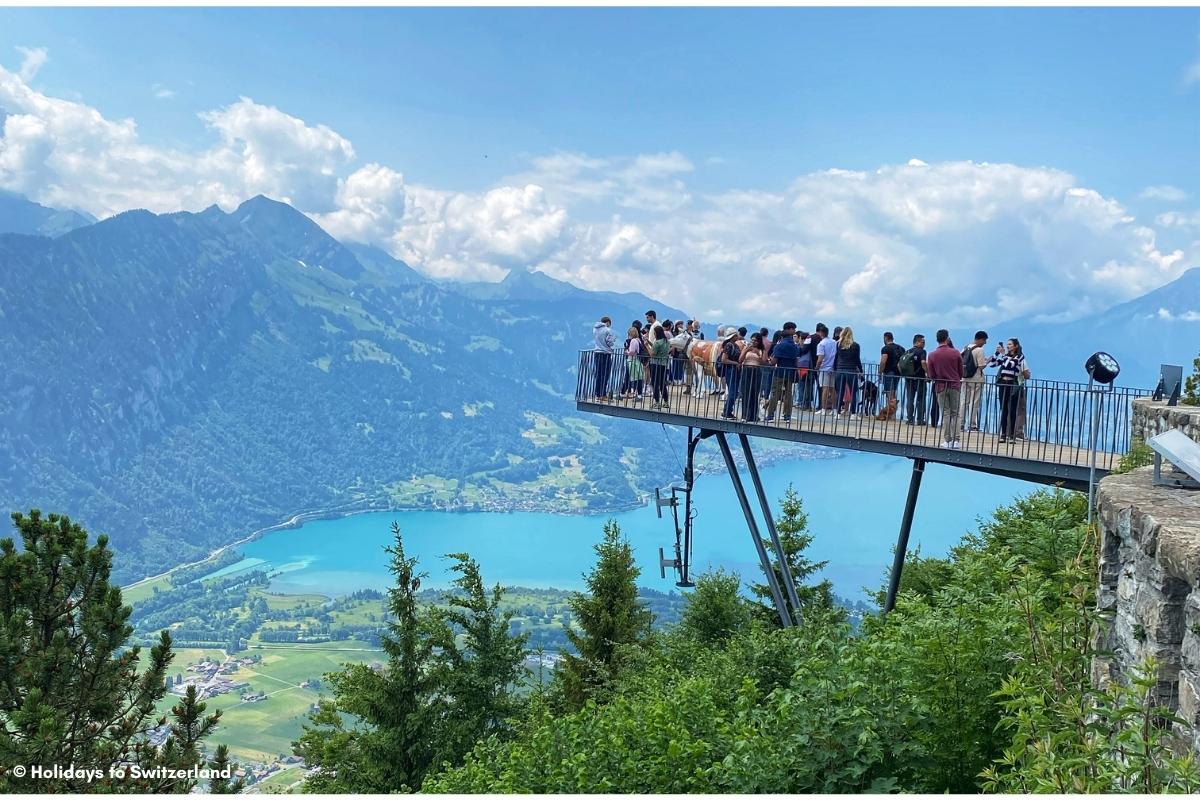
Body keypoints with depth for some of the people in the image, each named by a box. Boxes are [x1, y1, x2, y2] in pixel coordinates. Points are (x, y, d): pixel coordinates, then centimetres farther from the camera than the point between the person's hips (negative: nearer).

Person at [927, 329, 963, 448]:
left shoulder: (932, 355, -7)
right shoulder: (955, 353, -6)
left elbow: (931, 375, -1)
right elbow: (961, 372, 2)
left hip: (941, 387, 0)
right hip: (955, 386, 0)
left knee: (945, 414, 6)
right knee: (955, 414, 6)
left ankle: (947, 441, 2)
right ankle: (955, 441, 0)